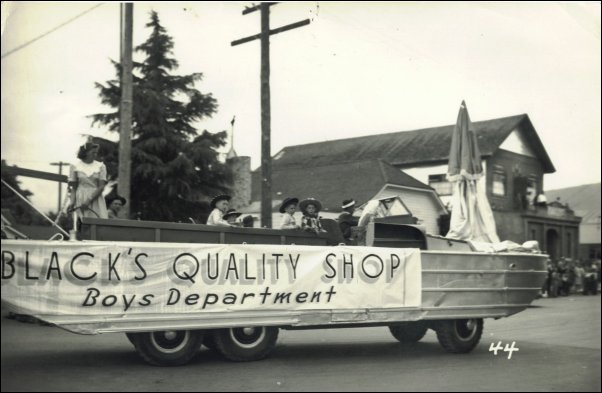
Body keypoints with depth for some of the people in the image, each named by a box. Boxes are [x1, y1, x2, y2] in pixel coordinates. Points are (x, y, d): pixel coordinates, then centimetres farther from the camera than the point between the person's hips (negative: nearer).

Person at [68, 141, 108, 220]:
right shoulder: (74, 166, 6)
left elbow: (101, 187, -2)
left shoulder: (100, 166, 6)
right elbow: (73, 187, 7)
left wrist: (89, 200, -12)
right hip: (81, 199, -1)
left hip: (96, 198, 1)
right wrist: (72, 201, -9)